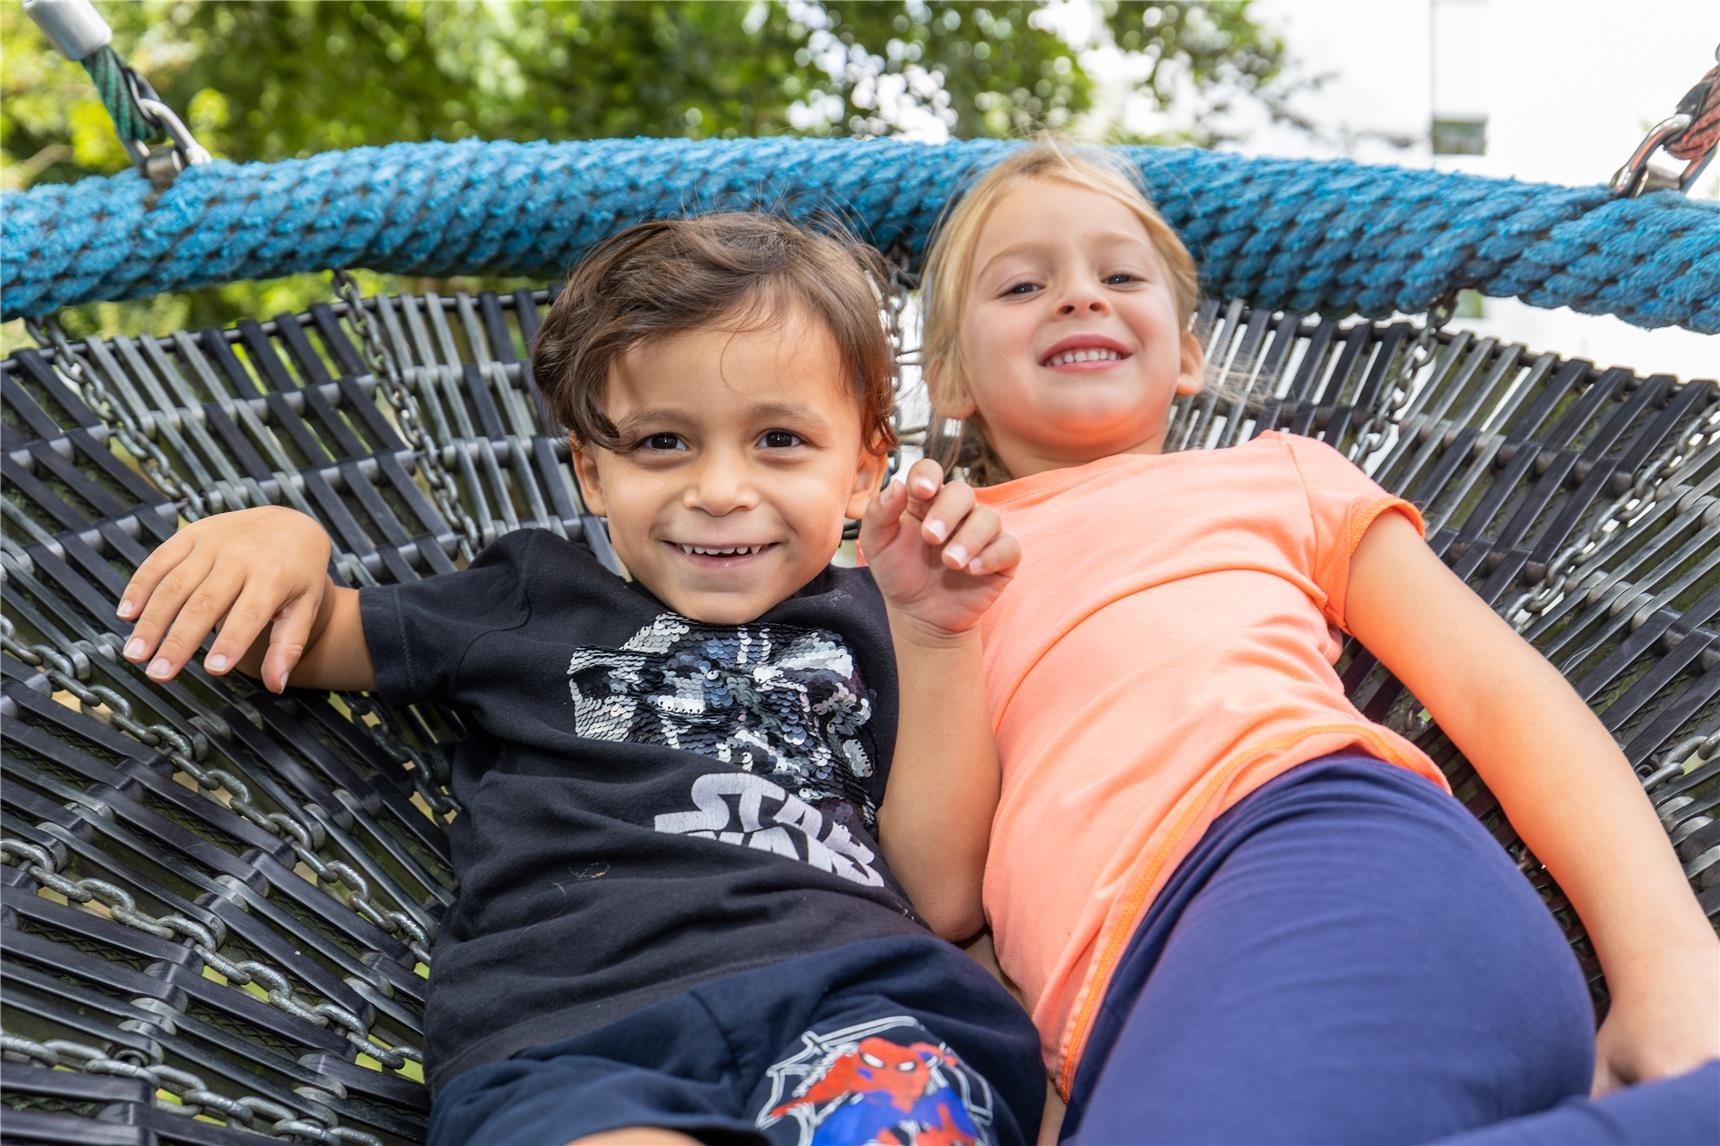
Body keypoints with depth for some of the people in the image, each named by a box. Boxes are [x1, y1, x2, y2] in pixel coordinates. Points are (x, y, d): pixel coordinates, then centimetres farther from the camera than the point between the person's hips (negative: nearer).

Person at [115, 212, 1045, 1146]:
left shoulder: (865, 627, 24)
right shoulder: (537, 601, 26)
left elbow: (944, 895, 13)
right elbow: (299, 639, 34)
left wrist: (936, 637, 7)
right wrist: (282, 536, 11)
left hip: (852, 1006, 1)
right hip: (563, 1033, 0)